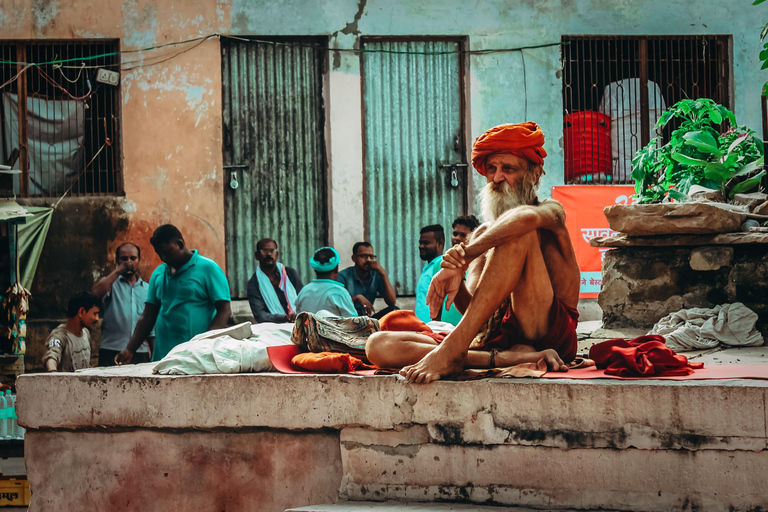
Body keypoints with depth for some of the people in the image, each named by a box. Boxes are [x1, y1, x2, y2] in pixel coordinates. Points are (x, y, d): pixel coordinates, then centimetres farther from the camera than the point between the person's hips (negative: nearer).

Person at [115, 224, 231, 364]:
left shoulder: (208, 268, 1)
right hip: (162, 356, 5)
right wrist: (130, 350, 7)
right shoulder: (158, 273, 17)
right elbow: (148, 316, 18)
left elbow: (224, 311, -6)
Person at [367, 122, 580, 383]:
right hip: (493, 341, 5)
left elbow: (527, 217, -21)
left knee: (519, 235, -24)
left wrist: (464, 257, -23)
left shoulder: (551, 212, 9)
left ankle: (453, 349, -31)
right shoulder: (483, 235, 24)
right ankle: (507, 358, -32)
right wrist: (456, 281, -16)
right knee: (379, 345, -12)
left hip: (552, 334, -5)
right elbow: (471, 308, 7)